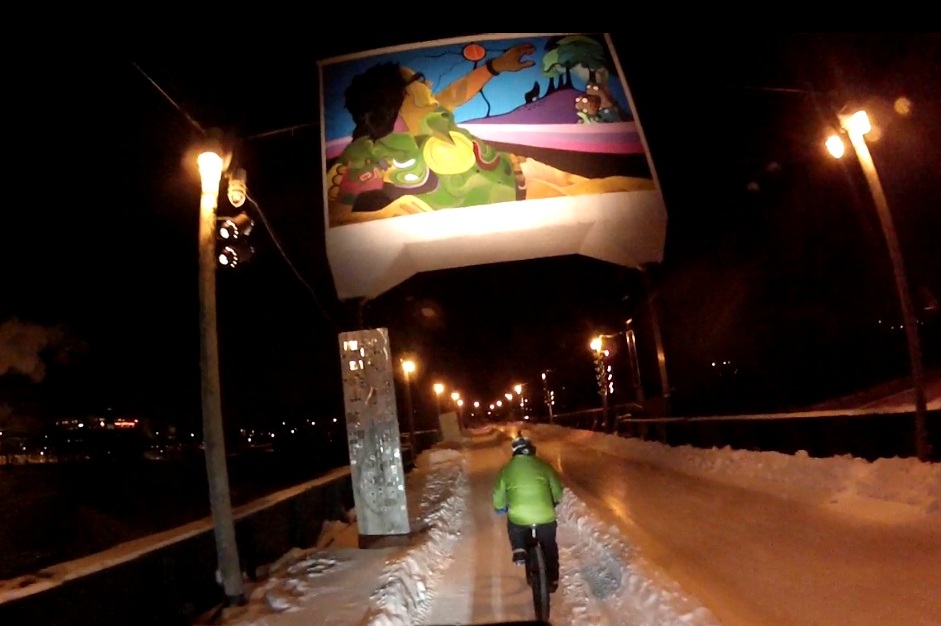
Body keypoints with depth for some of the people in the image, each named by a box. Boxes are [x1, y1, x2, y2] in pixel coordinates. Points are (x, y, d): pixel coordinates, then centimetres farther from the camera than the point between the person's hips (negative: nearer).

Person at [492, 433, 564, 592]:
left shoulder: (507, 469, 6)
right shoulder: (543, 465, 7)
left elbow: (498, 496, 12)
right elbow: (558, 492, 15)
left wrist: (500, 508, 34)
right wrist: (552, 504, 36)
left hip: (519, 518, 0)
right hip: (545, 517, 1)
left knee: (513, 527, 35)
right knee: (550, 547, 27)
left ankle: (519, 551, 17)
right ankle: (552, 580, 35)